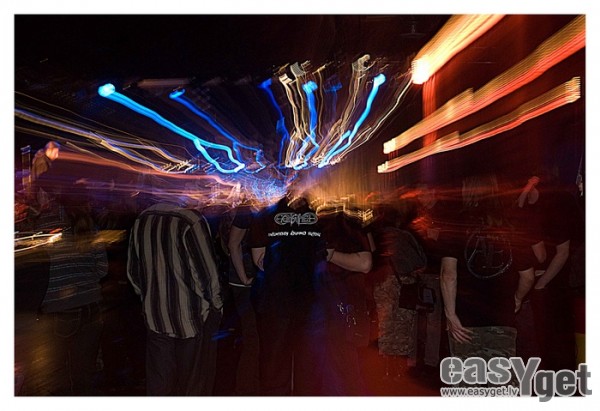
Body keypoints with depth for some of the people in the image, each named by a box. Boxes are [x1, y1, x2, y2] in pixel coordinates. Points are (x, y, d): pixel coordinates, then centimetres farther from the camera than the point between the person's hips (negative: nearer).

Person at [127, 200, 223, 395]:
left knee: (158, 381, 21)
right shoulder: (191, 221, -22)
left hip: (154, 315, 6)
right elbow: (206, 273, -19)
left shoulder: (142, 219, -2)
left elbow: (132, 270, 7)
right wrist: (216, 306, -3)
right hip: (191, 318, -6)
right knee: (194, 381, 15)